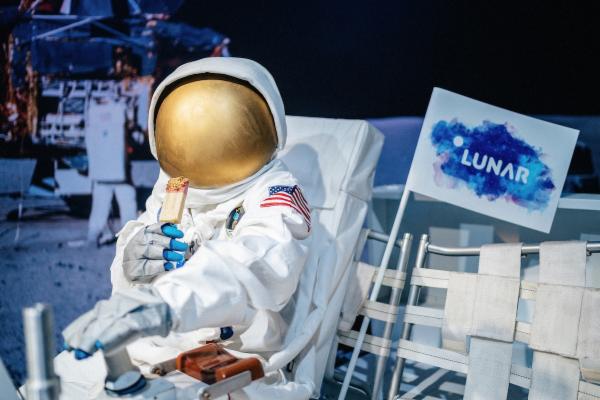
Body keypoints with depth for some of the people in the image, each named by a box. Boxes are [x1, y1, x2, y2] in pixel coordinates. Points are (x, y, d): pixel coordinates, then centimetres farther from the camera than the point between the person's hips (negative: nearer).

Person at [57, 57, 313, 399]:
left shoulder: (275, 195, -15)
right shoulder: (168, 190, 7)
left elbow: (253, 262, -36)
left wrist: (162, 303, -55)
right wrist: (130, 263, -14)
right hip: (148, 350, 6)